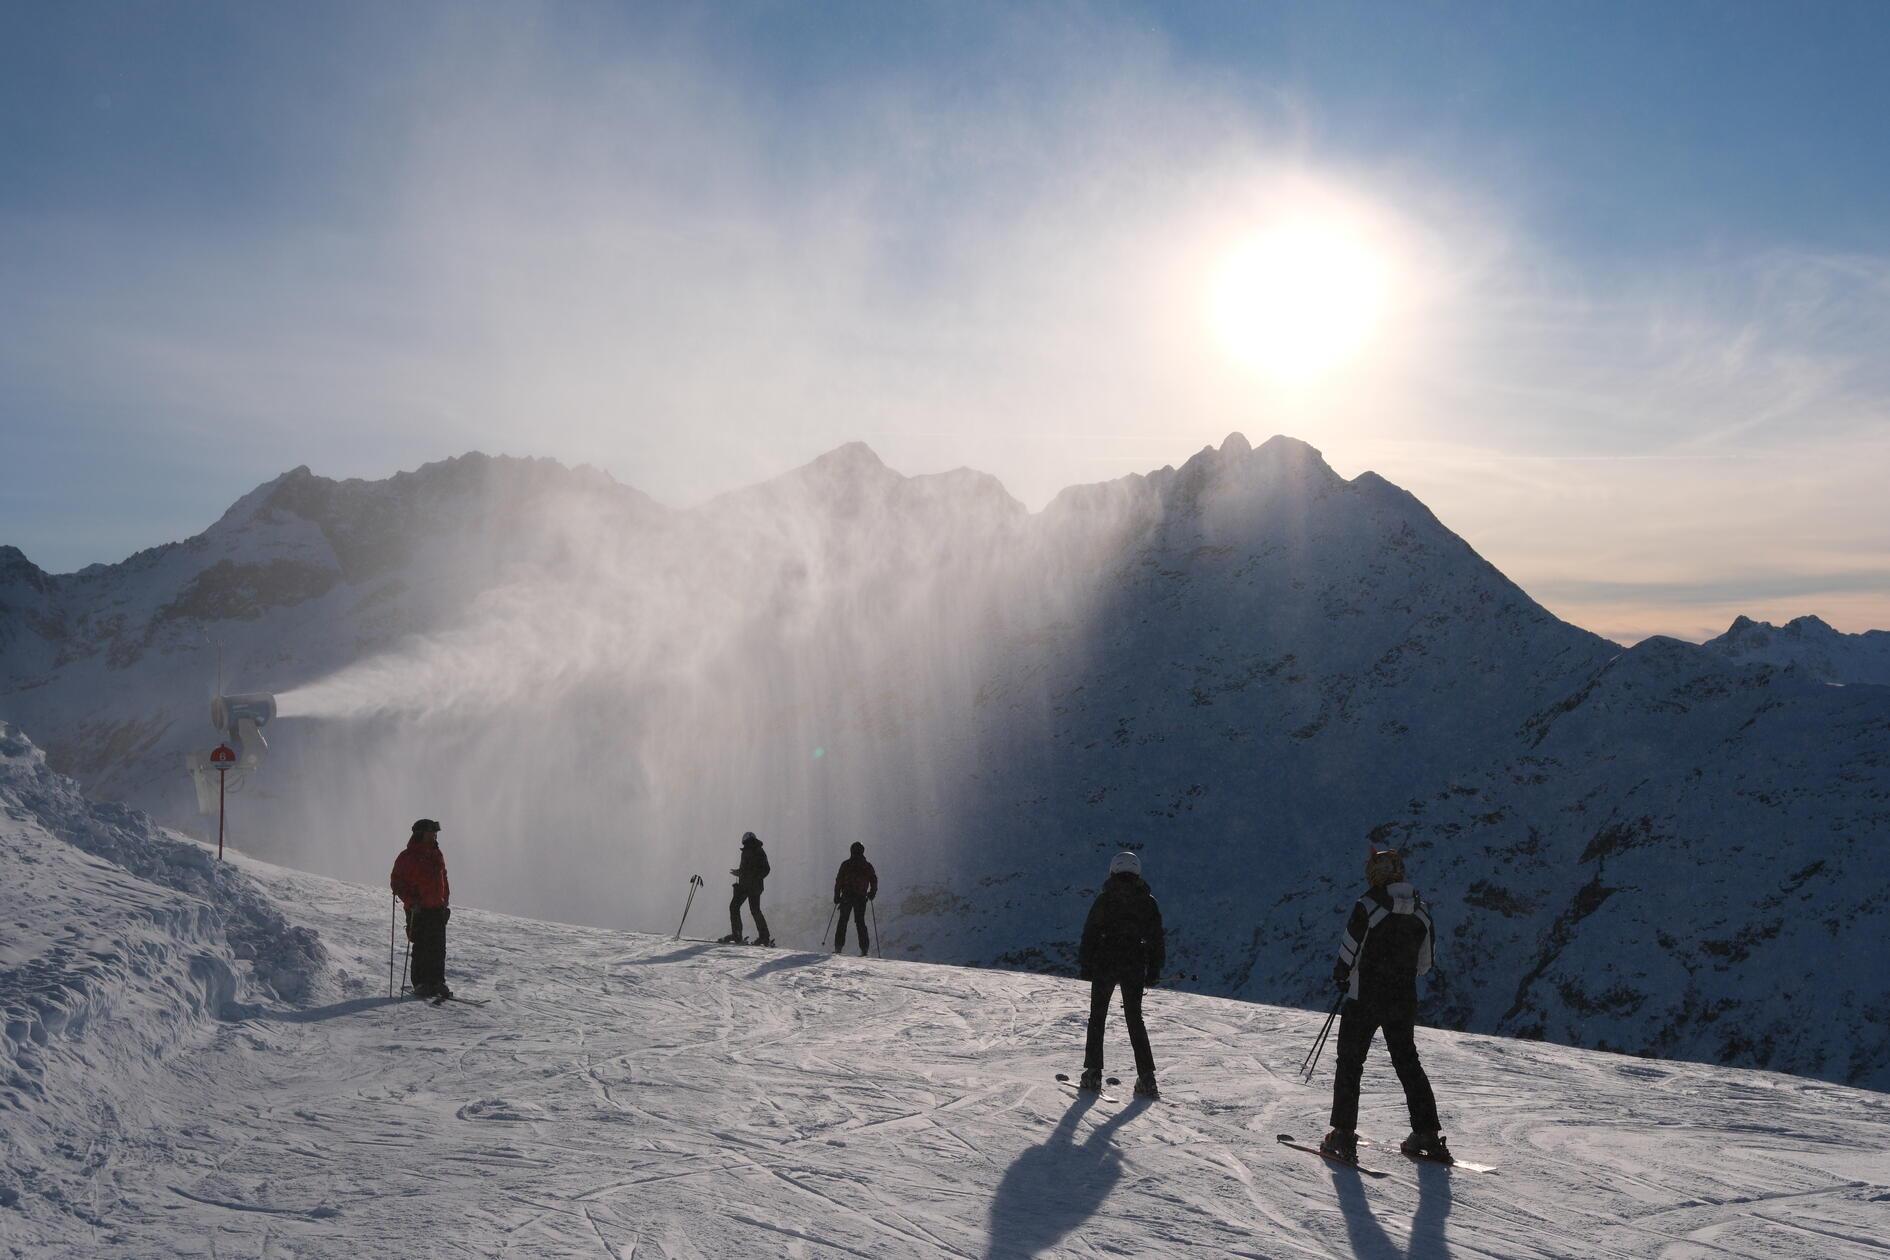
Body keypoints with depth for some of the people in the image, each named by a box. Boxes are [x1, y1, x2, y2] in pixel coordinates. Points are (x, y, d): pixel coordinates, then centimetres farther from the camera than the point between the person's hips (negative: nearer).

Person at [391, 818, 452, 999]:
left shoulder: (437, 855, 15)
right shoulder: (407, 857, -4)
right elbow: (397, 882, -6)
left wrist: (445, 903, 15)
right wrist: (411, 902, -15)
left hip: (437, 909, 6)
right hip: (418, 910, -6)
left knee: (439, 949, 4)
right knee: (422, 949, -5)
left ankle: (437, 982, 9)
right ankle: (421, 985, 2)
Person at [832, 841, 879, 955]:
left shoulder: (845, 864, -1)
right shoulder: (867, 866, 3)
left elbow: (838, 881, -2)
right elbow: (874, 881, 2)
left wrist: (837, 896, 3)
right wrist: (872, 893, 16)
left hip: (846, 897, -1)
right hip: (861, 898, 1)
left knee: (842, 921, 8)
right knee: (861, 922, 8)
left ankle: (838, 947, 0)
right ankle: (864, 949, -1)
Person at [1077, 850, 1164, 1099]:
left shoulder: (1105, 899, -5)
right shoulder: (1148, 901, 3)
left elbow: (1090, 933, -6)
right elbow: (1156, 939, 5)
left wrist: (1084, 964, 1)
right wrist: (1154, 971, 11)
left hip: (1104, 966, -2)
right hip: (1135, 967, 2)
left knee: (1098, 1017, 11)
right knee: (1135, 1019, 12)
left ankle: (1093, 1073, 6)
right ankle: (1146, 1078, 4)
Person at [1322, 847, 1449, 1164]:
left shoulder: (1369, 905, -14)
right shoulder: (1421, 909, 2)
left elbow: (1349, 951, -10)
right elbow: (1424, 962, 9)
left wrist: (1341, 975, 10)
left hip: (1365, 998, -5)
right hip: (1404, 1001, 5)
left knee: (1350, 1063, 5)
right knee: (1408, 1063, 17)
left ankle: (1343, 1133, 2)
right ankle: (1427, 1135, 17)